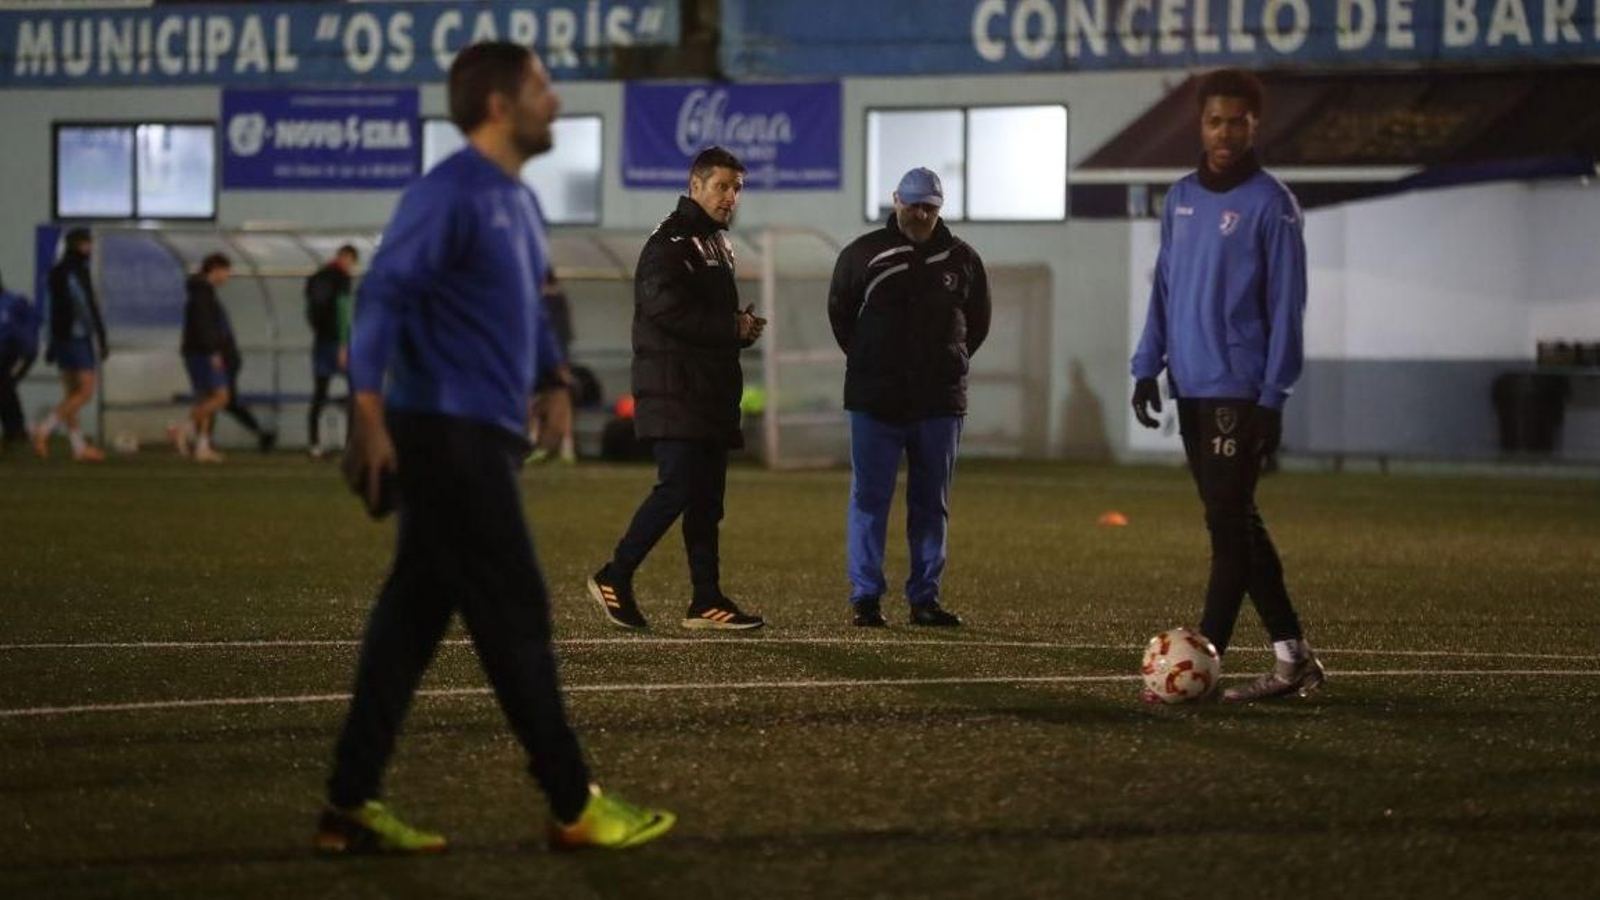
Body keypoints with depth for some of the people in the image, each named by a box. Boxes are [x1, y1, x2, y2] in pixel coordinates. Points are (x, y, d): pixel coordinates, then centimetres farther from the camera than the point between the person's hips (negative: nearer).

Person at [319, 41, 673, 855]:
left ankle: (351, 805, 11)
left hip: (479, 438, 9)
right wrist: (370, 414, -25)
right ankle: (573, 807, 3)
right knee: (515, 616, -4)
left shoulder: (515, 200, 15)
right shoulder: (448, 195, -14)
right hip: (451, 433, -9)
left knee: (414, 613, 8)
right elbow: (381, 294, -19)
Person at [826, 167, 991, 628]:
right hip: (875, 400, -2)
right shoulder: (863, 255, 1)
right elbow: (839, 313, 14)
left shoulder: (962, 259, 6)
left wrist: (949, 363, 14)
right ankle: (865, 598, -1)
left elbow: (978, 322, 18)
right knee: (869, 498, -4)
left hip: (939, 401, 2)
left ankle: (924, 598, 11)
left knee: (932, 503, 6)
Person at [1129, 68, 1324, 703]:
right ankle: (1292, 657, 16)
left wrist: (1273, 396, -14)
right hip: (1191, 389, 7)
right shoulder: (1181, 197, 12)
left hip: (1239, 391, -7)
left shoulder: (1270, 204, -7)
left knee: (1229, 525, -7)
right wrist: (1148, 366, 8)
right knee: (1234, 525, 10)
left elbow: (1285, 306, -10)